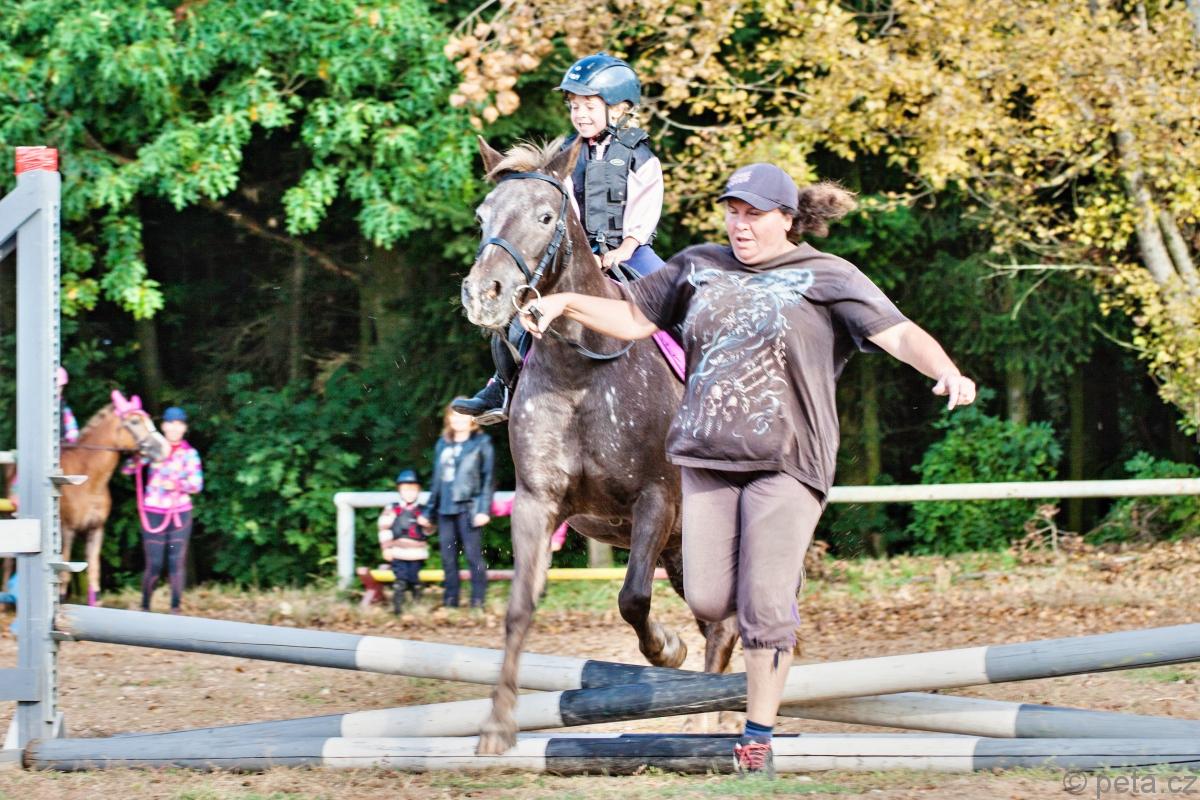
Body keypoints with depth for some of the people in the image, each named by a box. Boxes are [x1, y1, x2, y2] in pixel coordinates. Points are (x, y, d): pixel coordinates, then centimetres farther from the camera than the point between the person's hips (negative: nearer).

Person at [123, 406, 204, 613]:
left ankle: (176, 609, 6)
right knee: (154, 565, -3)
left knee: (177, 563, -2)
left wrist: (178, 485, -20)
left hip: (180, 514, 1)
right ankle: (145, 607, 15)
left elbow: (197, 484, -1)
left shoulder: (189, 453, 5)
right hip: (153, 513, -1)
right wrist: (137, 457, -29)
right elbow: (128, 469, -8)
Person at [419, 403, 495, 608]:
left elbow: (488, 478, -2)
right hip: (445, 507, 5)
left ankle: (478, 602, -8)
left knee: (474, 555, -9)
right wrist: (428, 511, 19)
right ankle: (450, 601, 10)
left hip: (469, 507, -5)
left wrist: (483, 509, -12)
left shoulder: (481, 443, 3)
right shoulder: (442, 445, 18)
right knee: (448, 557, 5)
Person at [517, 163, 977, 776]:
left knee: (763, 605, -7)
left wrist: (946, 373, -30)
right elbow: (634, 319, 19)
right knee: (708, 601, 2)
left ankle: (759, 735, 8)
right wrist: (567, 304, 4)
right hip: (707, 455, 4)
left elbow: (899, 335, -11)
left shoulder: (827, 278, -2)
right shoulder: (699, 267, 10)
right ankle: (780, 568, 37)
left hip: (785, 461, -4)